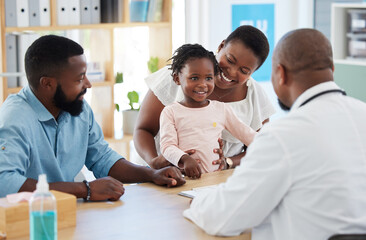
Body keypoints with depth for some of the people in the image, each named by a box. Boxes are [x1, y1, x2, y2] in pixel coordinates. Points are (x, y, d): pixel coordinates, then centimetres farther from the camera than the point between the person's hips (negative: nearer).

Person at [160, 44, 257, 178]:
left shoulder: (222, 109, 18)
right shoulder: (171, 112, 10)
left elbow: (247, 135, 23)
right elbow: (167, 146, 1)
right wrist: (185, 159, -19)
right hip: (185, 177, -2)